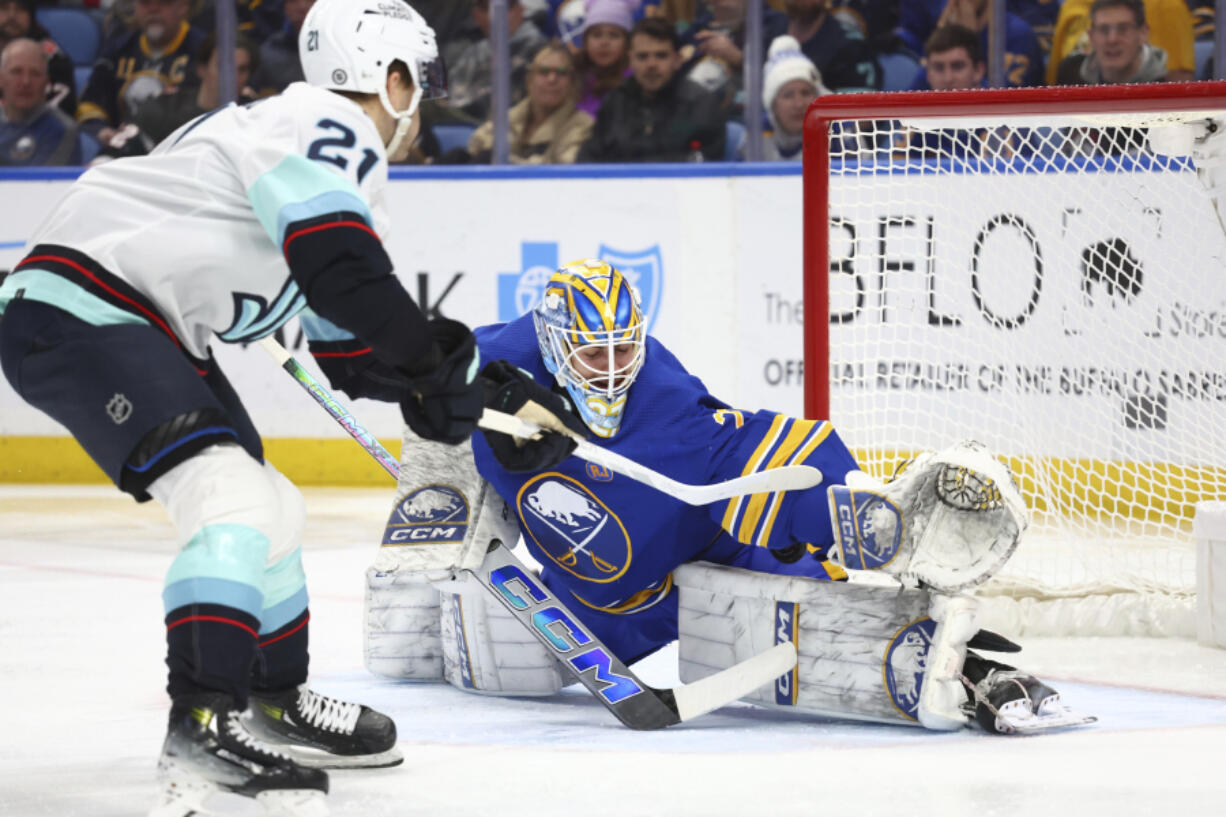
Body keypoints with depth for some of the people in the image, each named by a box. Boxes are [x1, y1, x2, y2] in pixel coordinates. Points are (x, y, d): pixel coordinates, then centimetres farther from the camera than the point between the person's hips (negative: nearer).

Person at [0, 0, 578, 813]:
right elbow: (345, 275, -27)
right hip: (78, 311, -11)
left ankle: (278, 704, 33)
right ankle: (202, 726, -32)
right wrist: (443, 357, -17)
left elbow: (353, 343, 21)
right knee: (235, 499, -24)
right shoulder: (325, 130, -12)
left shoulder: (328, 151, 20)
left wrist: (497, 392, 16)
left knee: (267, 506, 20)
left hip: (142, 331, 11)